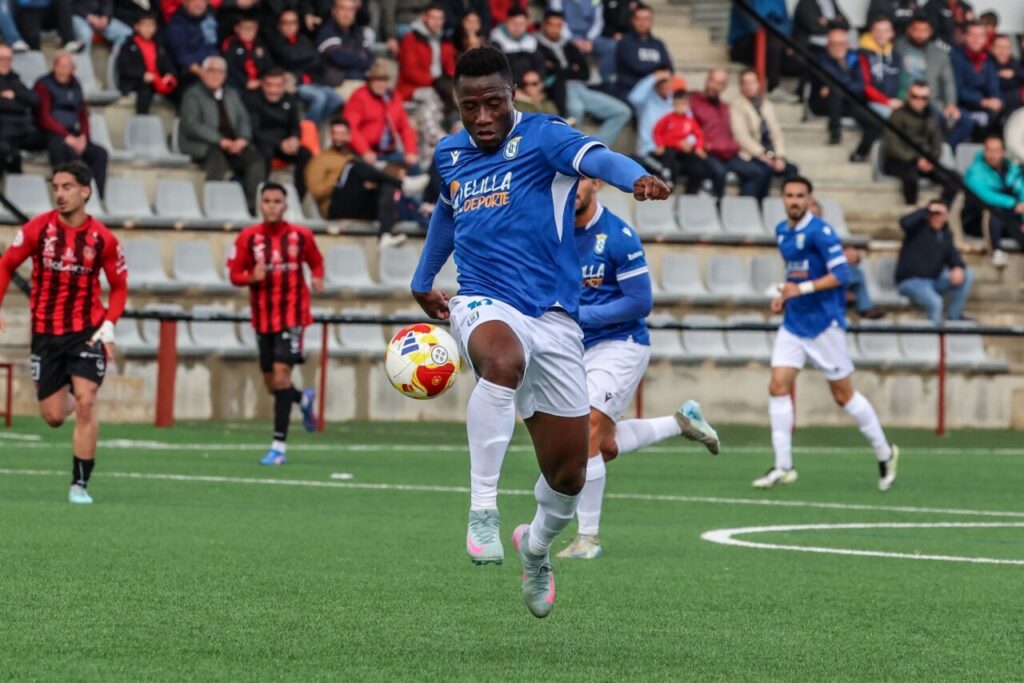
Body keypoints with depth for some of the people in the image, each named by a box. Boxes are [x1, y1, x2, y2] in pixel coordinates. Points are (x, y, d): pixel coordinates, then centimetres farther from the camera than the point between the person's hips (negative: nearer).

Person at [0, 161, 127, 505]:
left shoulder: (102, 239, -7)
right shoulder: (38, 229, -7)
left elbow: (119, 286, 5)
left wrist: (108, 326, -8)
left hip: (87, 331, -1)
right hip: (45, 332, 1)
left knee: (85, 403, -17)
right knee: (53, 417, 4)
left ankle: (80, 485, -9)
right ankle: (69, 400, 44)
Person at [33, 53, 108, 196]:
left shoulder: (75, 86, 19)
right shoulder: (44, 85, 1)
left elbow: (83, 115, 19)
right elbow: (44, 117, -7)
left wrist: (83, 136, -2)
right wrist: (67, 137, -16)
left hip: (73, 135, 6)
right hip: (51, 135, -6)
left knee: (100, 153, -18)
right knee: (71, 152, -38)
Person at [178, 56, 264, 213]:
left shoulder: (232, 95, 25)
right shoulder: (192, 95, 5)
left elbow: (244, 120, 16)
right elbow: (191, 125, -9)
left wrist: (242, 139, -8)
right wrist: (220, 141, -18)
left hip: (234, 145, 5)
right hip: (202, 146, -5)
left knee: (256, 159, -23)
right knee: (219, 161, -38)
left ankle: (252, 206, -26)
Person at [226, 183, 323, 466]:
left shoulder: (301, 235, -2)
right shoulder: (248, 237, -1)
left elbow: (316, 262, 13)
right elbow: (235, 274, 1)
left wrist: (318, 278, -7)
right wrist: (251, 277, -19)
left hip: (292, 315, -3)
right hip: (263, 318, 3)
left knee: (281, 375, -15)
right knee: (272, 385, 9)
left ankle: (279, 445, -12)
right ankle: (304, 399, 45)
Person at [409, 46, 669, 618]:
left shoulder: (542, 137, -5)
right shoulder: (451, 154, 11)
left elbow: (596, 157, -28)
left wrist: (637, 178, -51)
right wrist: (423, 282, 47)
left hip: (554, 318, -1)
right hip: (484, 306, 1)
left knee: (568, 474, 2)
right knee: (502, 360, -40)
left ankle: (537, 546, 36)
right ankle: (483, 508, -41)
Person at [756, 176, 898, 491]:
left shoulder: (820, 232, -14)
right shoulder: (781, 232, 10)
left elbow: (841, 274, -19)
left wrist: (802, 288, -26)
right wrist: (784, 295, 8)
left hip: (824, 324, -7)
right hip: (793, 323, 7)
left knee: (843, 394, 2)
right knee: (778, 386, -8)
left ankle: (885, 453, 20)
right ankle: (783, 467, -6)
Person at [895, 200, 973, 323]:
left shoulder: (946, 234, 11)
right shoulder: (919, 227, -8)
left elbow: (952, 256, 8)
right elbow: (905, 222, -31)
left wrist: (958, 268, -15)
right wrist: (927, 210, -24)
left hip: (934, 280, 7)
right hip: (911, 281, -7)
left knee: (967, 275, -7)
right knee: (934, 302, -34)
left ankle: (954, 316, -2)